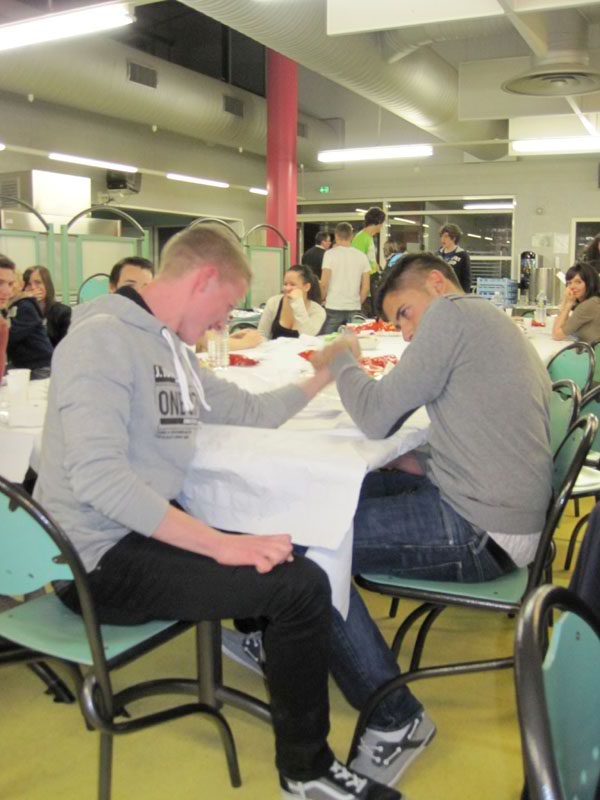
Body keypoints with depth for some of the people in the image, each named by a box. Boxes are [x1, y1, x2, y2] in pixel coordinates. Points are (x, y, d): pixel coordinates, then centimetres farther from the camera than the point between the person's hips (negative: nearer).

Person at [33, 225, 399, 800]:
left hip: (147, 532, 10)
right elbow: (96, 476, -28)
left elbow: (250, 412, 22)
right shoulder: (103, 338, -17)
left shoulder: (168, 347, 12)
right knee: (300, 584, -17)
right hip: (103, 560, -10)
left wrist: (325, 375, 17)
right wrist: (219, 543, -30)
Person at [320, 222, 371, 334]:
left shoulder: (330, 254, -4)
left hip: (333, 308, -3)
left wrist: (322, 299, 10)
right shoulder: (362, 256, 6)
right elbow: (366, 288, 5)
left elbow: (324, 284, -8)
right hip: (354, 309, 3)